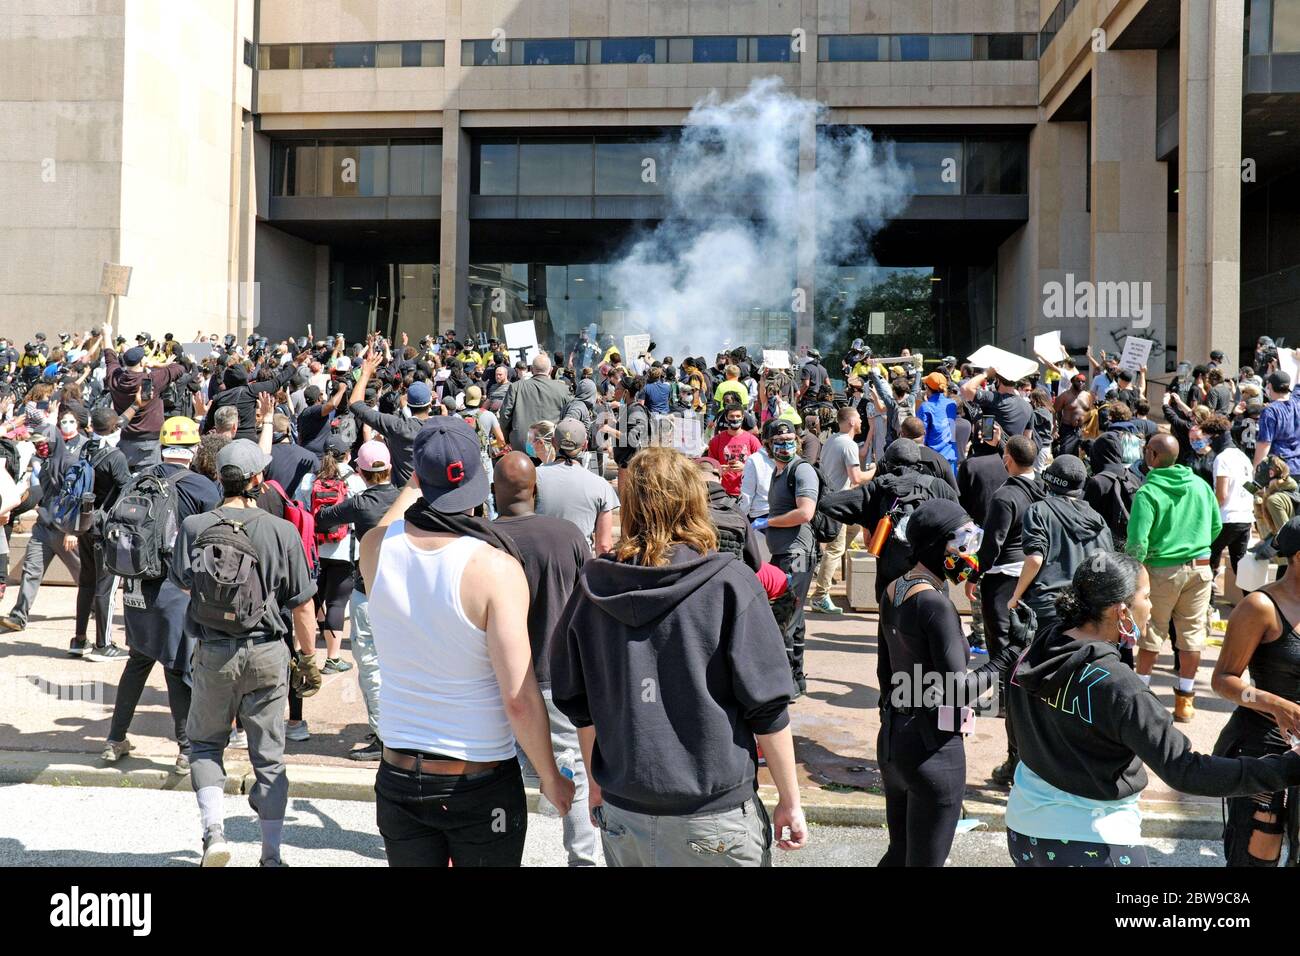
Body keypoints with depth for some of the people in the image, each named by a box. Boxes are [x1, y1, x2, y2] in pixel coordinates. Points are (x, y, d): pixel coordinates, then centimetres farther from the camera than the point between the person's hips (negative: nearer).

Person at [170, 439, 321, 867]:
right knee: (269, 756, 10)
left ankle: (214, 830, 5)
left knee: (205, 743, 21)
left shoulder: (193, 527, -8)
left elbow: (183, 584, 9)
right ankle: (271, 854, 17)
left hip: (212, 654, 1)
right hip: (266, 655, -1)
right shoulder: (282, 531, -12)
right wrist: (309, 659, 6)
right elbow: (302, 607, -7)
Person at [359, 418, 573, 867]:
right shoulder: (495, 567, -20)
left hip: (400, 777, 4)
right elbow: (519, 698, -20)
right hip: (483, 784, -4)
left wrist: (416, 483, 34)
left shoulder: (376, 548, -7)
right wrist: (551, 777, -7)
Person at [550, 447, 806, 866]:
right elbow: (766, 708, -11)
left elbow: (575, 702, 6)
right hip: (714, 816, -3)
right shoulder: (730, 585, -12)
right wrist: (790, 801, -1)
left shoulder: (593, 587, -3)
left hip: (621, 814, 3)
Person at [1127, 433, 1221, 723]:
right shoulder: (1200, 485, 1)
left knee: (1152, 633, 11)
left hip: (1162, 569, -3)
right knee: (1192, 632, 10)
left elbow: (1138, 543, -19)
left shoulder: (1148, 493, -15)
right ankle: (1185, 699, 16)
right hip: (1200, 568, 3)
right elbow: (1216, 526, 12)